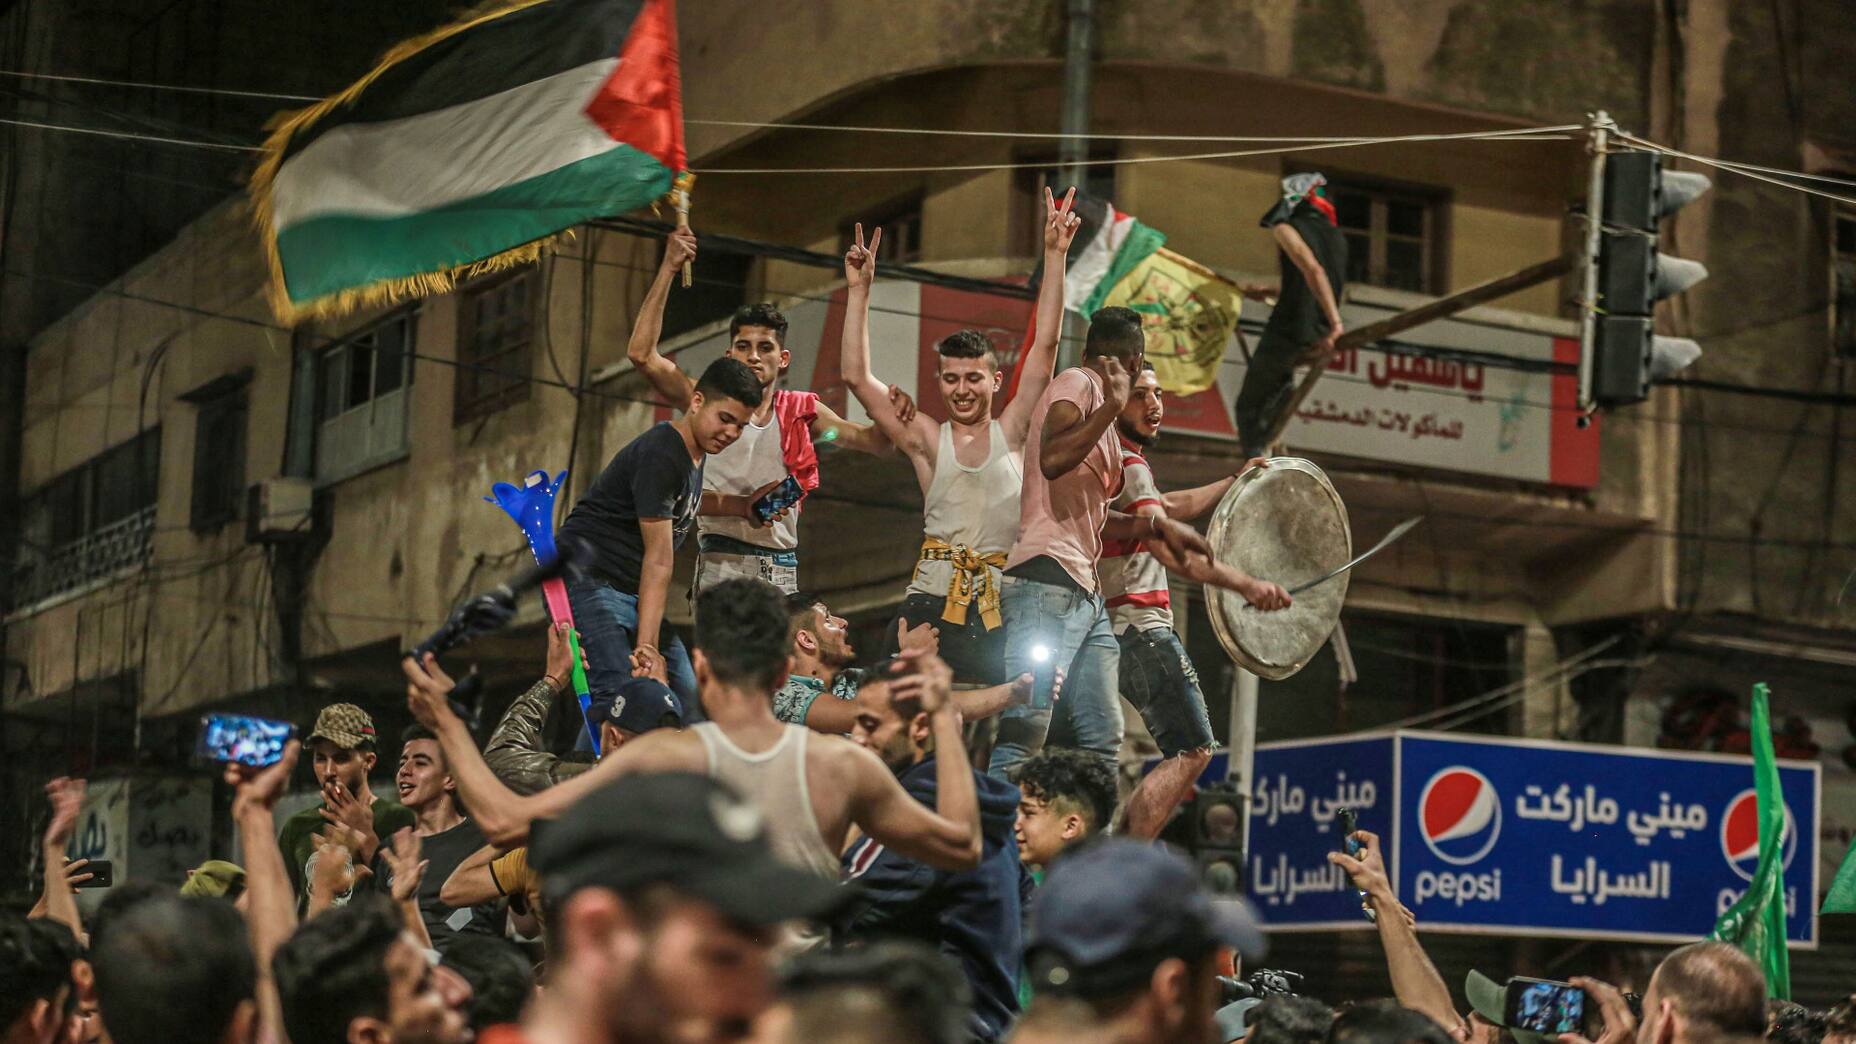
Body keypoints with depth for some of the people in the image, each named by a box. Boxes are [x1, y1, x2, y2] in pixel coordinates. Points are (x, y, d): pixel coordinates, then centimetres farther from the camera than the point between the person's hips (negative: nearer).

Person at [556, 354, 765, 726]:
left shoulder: (698, 451, 11)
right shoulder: (660, 455, -19)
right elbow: (658, 559, -23)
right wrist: (647, 646, -23)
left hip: (633, 592, 10)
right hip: (590, 581, -10)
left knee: (687, 701, 1)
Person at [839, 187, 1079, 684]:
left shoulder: (1011, 432, 9)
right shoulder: (926, 438, 8)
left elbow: (1045, 345, 5)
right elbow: (857, 377, 3)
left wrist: (1054, 256, 1)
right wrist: (859, 292, 2)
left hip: (1001, 609, 1)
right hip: (933, 601, -1)